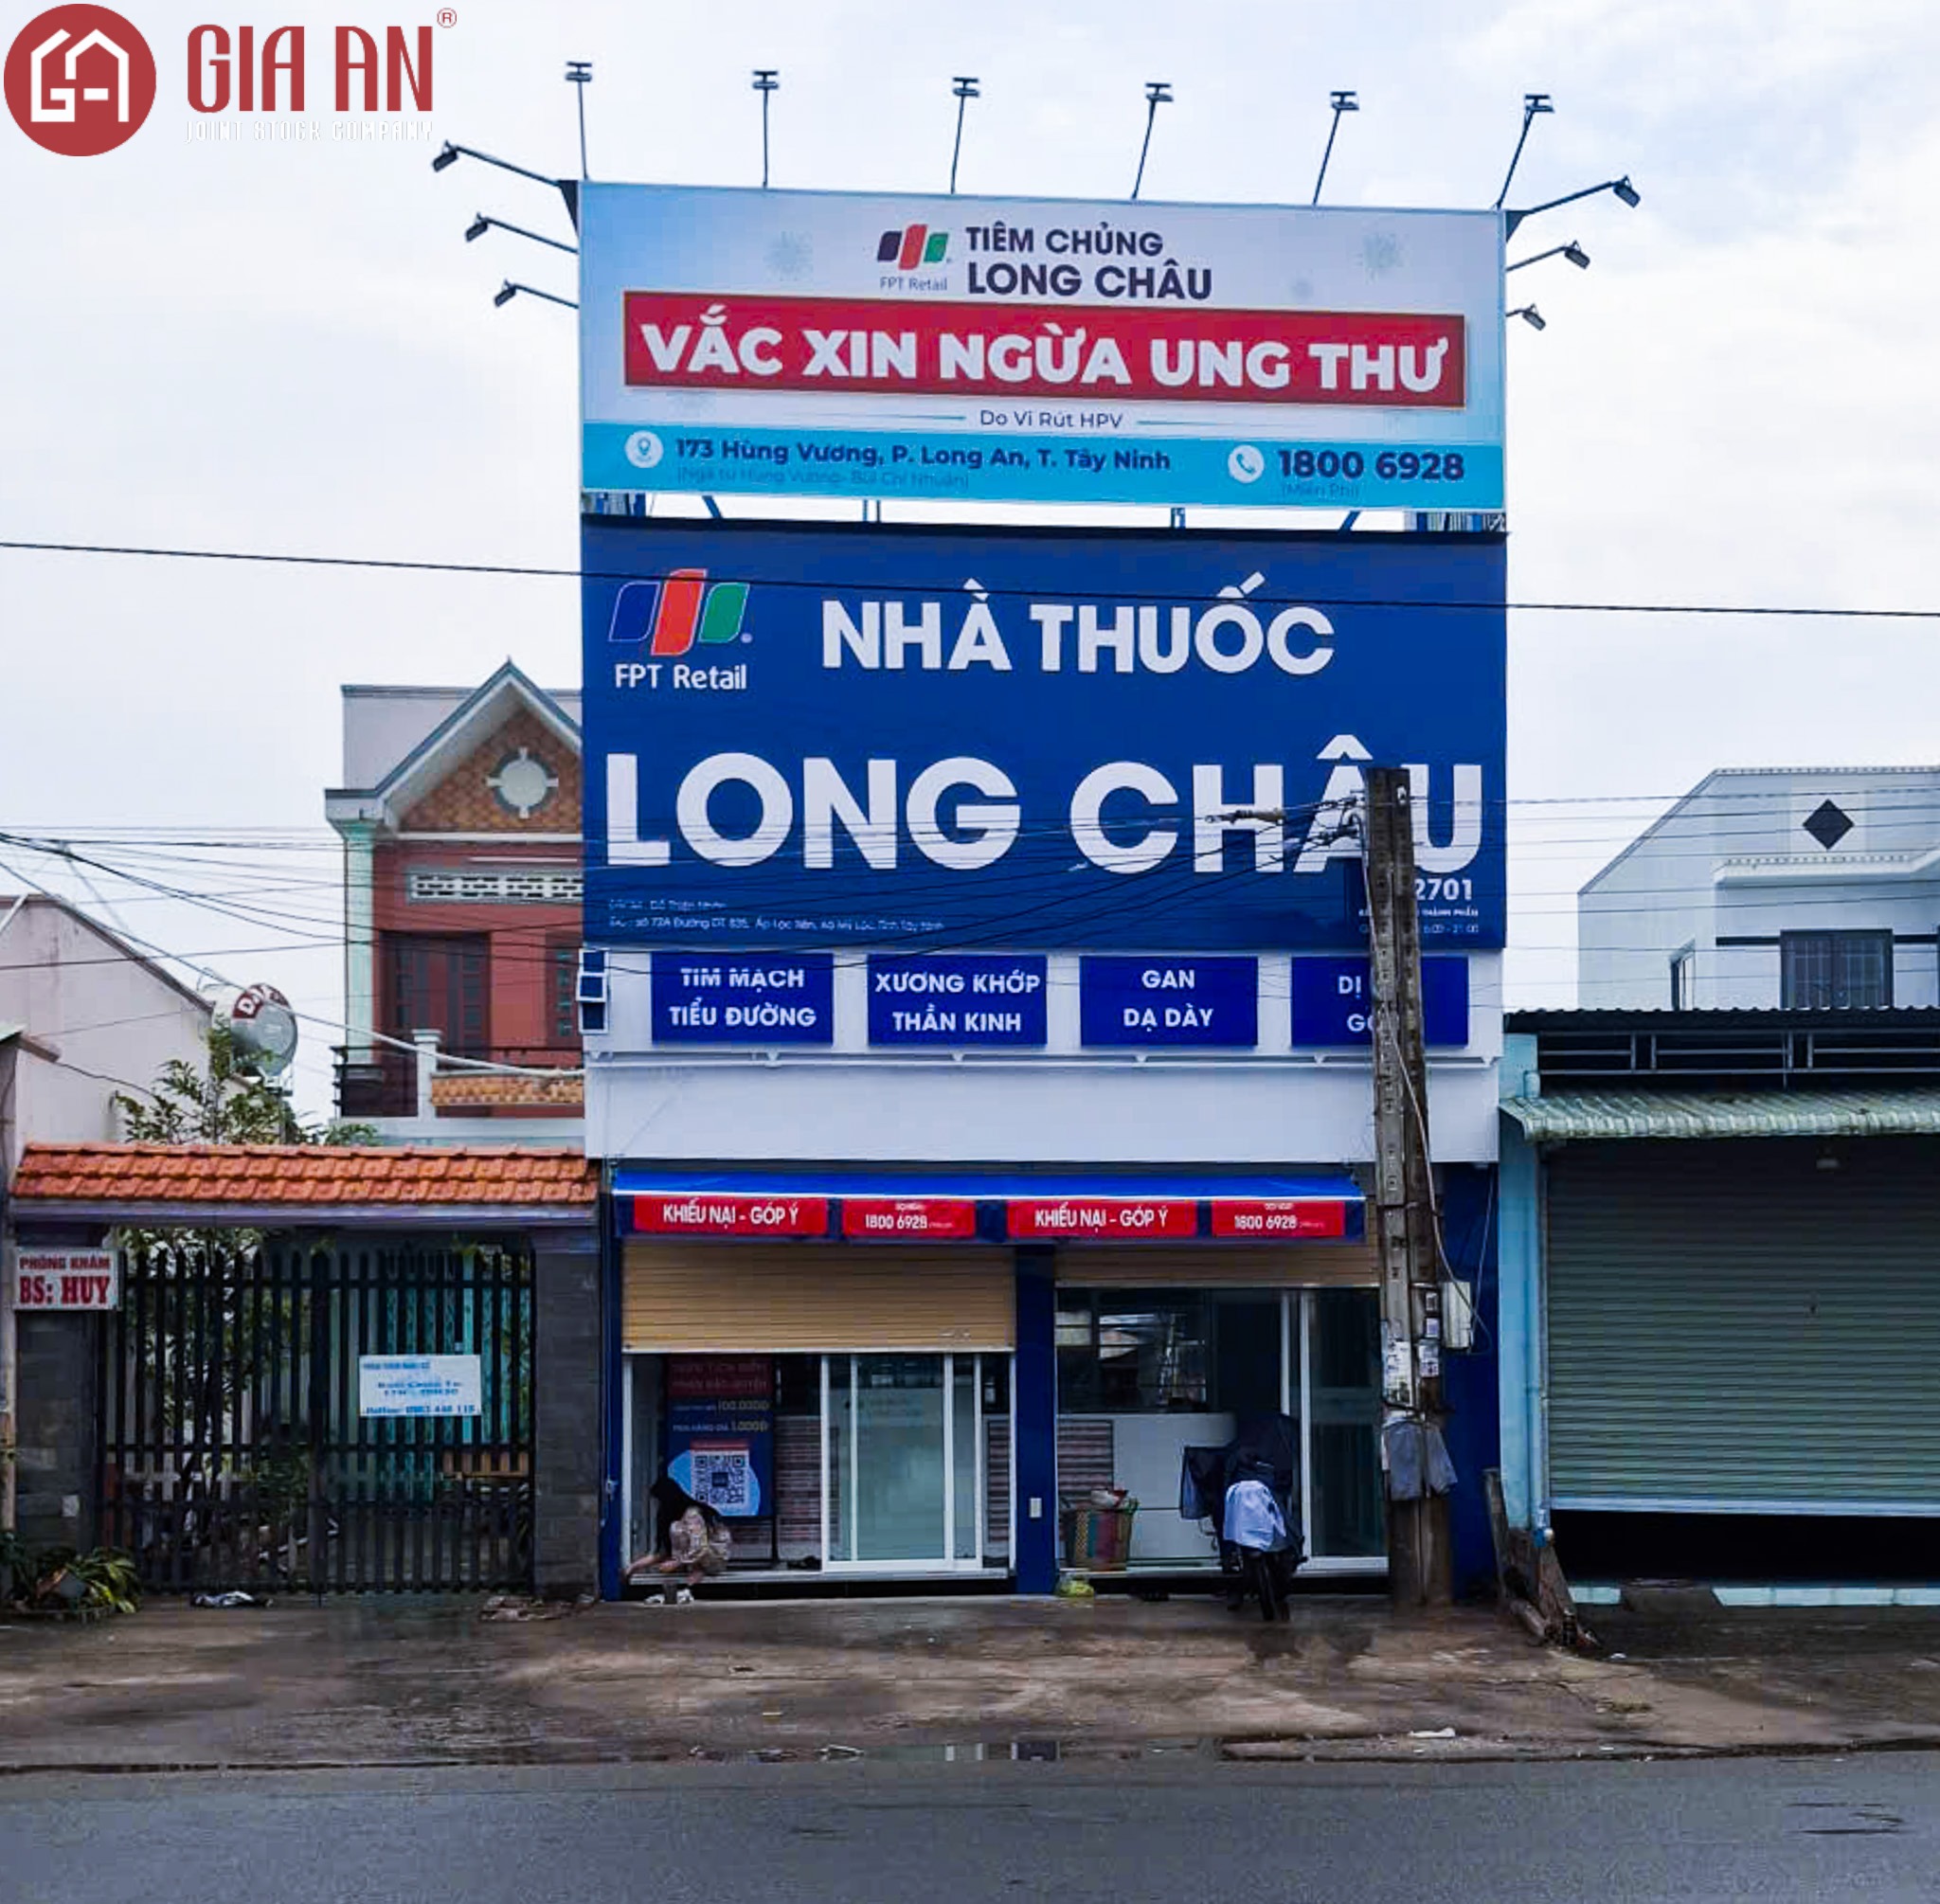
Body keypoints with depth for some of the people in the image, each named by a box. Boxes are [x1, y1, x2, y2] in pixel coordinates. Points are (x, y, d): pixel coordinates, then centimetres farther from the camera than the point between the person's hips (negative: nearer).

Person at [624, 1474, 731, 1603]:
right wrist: (635, 1566, 1)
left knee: (677, 1529, -25)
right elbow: (662, 1553, 6)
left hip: (716, 1558, -9)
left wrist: (675, 1564, -23)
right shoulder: (673, 1517, 4)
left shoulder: (693, 1514, -22)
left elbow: (700, 1551, -29)